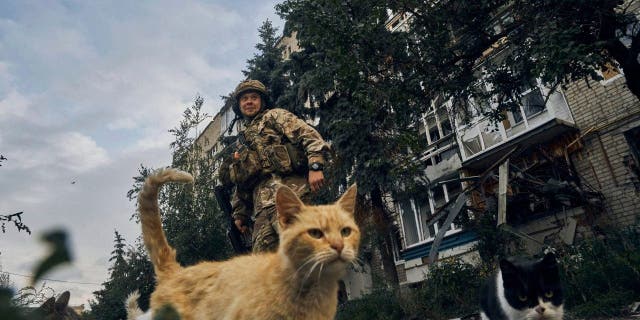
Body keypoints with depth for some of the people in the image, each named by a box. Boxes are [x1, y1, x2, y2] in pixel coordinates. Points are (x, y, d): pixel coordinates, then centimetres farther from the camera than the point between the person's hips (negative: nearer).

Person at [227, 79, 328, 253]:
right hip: (261, 199, 7)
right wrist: (239, 213, 27)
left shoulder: (275, 116, 13)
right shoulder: (242, 143, 33)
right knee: (262, 251, -2)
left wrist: (315, 166, -18)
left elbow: (309, 135, -3)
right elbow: (241, 182, 33)